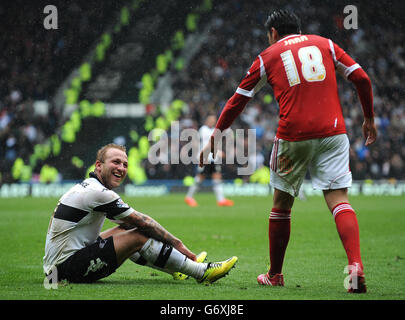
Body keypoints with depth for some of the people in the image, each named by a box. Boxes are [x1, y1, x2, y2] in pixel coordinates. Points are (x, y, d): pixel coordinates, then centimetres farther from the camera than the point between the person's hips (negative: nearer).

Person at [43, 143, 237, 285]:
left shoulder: (87, 187, 16)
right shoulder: (98, 193, -16)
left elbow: (130, 222, 20)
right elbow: (143, 223, -10)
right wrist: (177, 243, 1)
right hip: (68, 268, -10)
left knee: (124, 230, 20)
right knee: (138, 237, -11)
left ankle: (177, 268, 24)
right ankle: (202, 273, -6)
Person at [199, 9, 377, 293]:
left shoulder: (268, 56, 12)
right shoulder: (325, 44, 16)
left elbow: (238, 100, 14)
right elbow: (362, 79, 9)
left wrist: (216, 135, 22)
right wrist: (369, 119, 20)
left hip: (293, 136, -1)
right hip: (332, 132, 1)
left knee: (282, 205, 13)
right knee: (339, 200, -2)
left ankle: (275, 274, 23)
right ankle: (356, 265, -24)